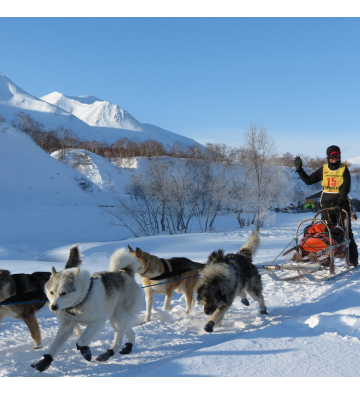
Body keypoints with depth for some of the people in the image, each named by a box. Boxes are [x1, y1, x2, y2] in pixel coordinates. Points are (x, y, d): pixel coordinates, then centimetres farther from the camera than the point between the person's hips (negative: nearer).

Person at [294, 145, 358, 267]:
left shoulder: (344, 170, 0)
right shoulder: (323, 170, 7)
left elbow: (345, 189, -9)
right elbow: (308, 180, 11)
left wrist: (339, 203, -22)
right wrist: (299, 169, 3)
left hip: (342, 204, -2)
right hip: (327, 204, 2)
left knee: (346, 232, -1)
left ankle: (353, 259, 4)